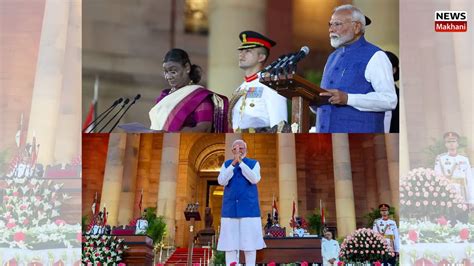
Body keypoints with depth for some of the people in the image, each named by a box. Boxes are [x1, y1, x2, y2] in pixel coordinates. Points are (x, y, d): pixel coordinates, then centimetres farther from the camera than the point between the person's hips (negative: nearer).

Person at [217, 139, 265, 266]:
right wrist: (233, 163, -15)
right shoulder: (226, 164, 10)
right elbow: (221, 181, -7)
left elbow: (254, 179, -14)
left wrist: (241, 162, -18)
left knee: (249, 240, -2)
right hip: (230, 208, 2)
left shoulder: (254, 163, 5)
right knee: (230, 240, 0)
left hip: (249, 208, -1)